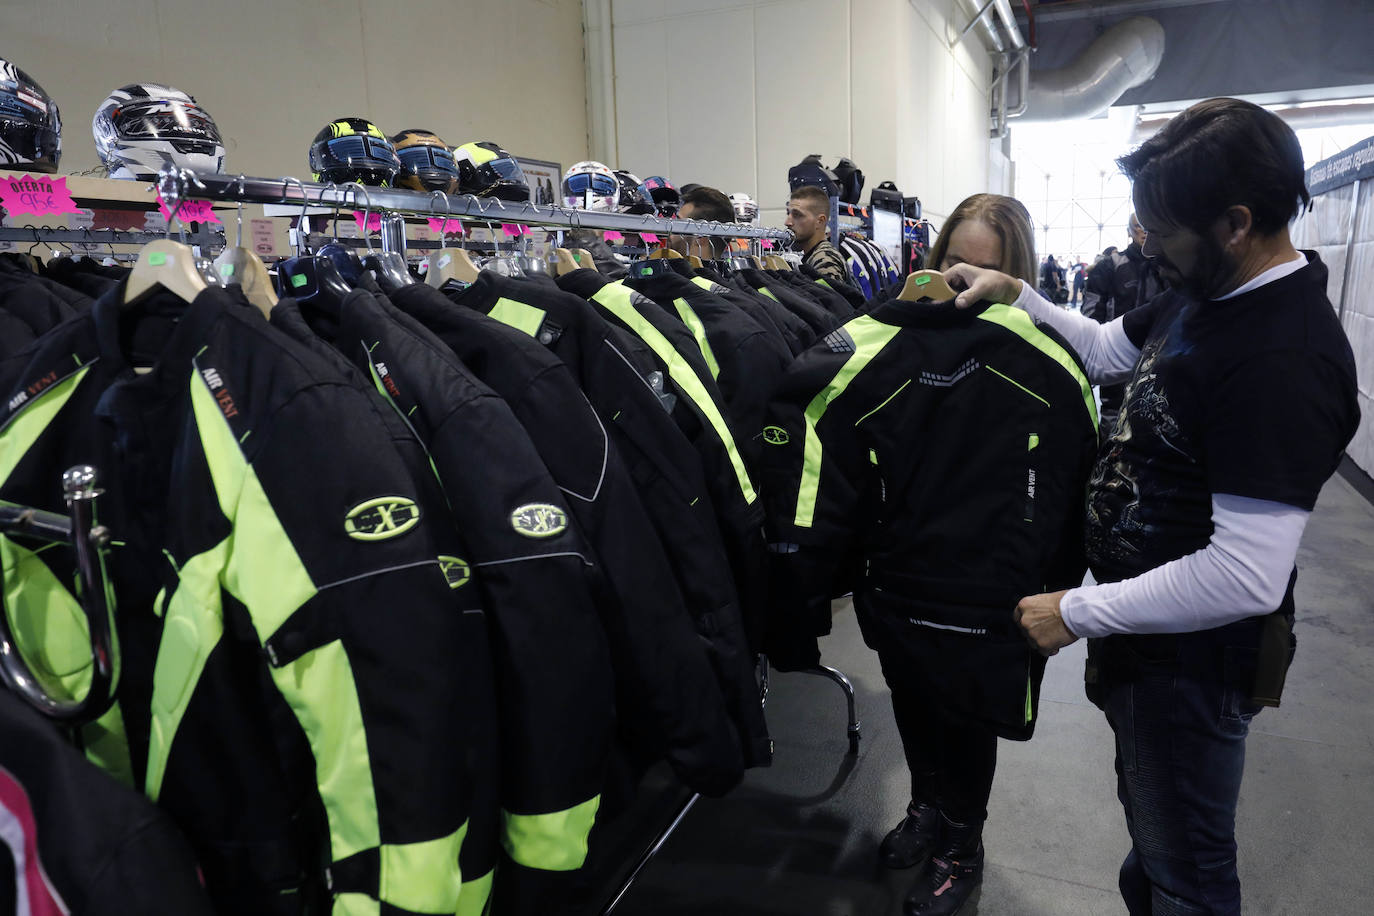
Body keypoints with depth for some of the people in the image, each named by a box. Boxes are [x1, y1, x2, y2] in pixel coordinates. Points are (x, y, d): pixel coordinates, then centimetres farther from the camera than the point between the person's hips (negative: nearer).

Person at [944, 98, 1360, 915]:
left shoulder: (1283, 362, -30)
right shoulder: (1204, 292, 0)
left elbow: (1247, 577, -33)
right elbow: (1106, 350, 18)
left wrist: (1077, 613, -24)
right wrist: (1015, 295, 5)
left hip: (1192, 655, -9)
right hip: (1142, 625, 9)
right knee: (1149, 813, 31)